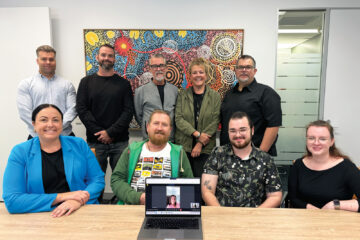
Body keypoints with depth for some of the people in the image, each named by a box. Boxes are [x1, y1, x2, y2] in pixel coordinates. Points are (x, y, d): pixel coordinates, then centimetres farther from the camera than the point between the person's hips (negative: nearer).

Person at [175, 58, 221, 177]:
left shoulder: (215, 96, 5)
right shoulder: (182, 95, 8)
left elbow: (215, 122, -2)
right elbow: (178, 119, -2)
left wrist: (200, 143, -10)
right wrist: (197, 134, -14)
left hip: (205, 149, -1)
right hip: (183, 146, 1)